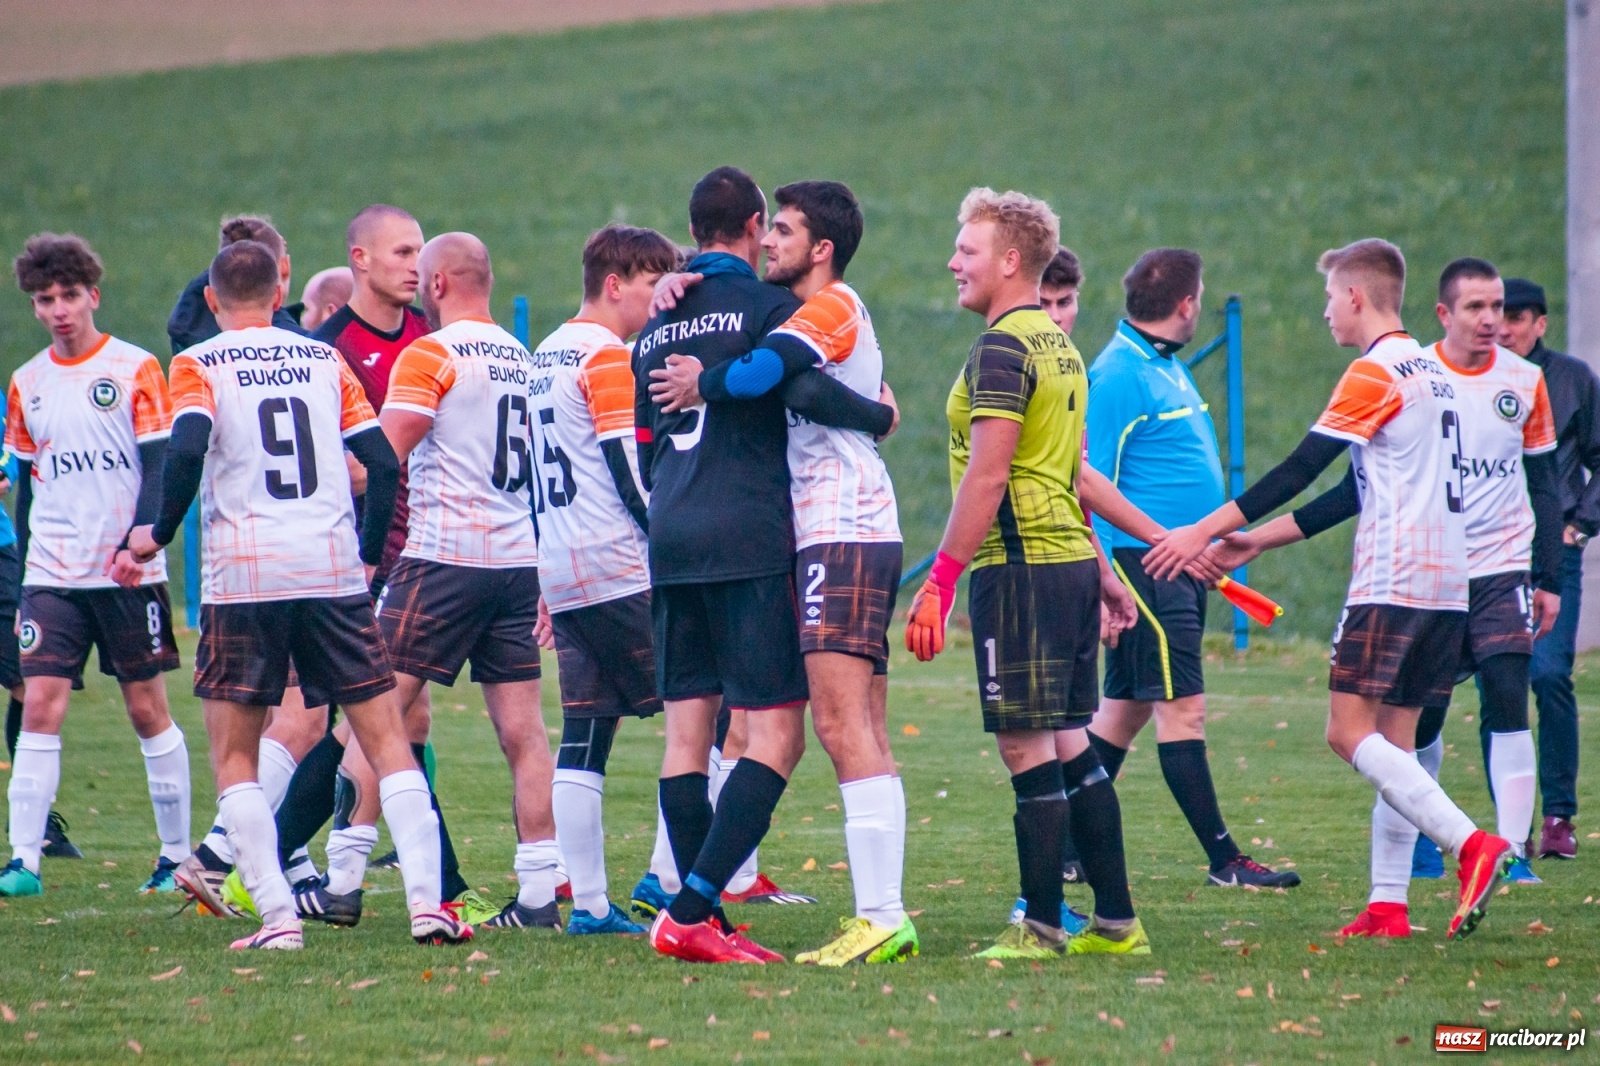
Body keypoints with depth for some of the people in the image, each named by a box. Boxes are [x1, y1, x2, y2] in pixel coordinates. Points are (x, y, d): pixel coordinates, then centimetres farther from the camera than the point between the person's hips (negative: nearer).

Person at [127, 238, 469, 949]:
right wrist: (368, 552, 19)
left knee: (234, 756, 8)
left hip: (242, 575, -2)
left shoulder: (198, 366, 3)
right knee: (384, 736, 6)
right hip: (333, 571, 2)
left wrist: (159, 532, -1)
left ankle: (276, 915, -4)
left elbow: (188, 448, -15)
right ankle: (426, 902, -6)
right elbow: (383, 463, 8)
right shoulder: (326, 360, 13)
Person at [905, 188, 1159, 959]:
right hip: (1070, 558, 9)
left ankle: (1041, 926, -4)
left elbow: (987, 475, -19)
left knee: (1029, 749, -6)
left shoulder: (1002, 349, -13)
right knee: (1069, 746, 12)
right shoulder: (1058, 346, 16)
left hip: (1021, 568, -9)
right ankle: (1115, 923, 13)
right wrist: (1101, 571, 28)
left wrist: (942, 579, -19)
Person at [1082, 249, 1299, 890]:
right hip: (1143, 562, -10)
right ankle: (1223, 860, -7)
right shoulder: (1119, 374, -14)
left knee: (1125, 707, 12)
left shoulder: (1167, 367, 16)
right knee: (1182, 708, -8)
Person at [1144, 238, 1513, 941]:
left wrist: (1205, 531, -8)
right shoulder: (1430, 372, 19)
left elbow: (1299, 470, -11)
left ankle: (1471, 845, -23)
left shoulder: (1375, 373, -8)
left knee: (1350, 732, -9)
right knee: (1394, 740, 8)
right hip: (1446, 586, 9)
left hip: (1392, 583, -9)